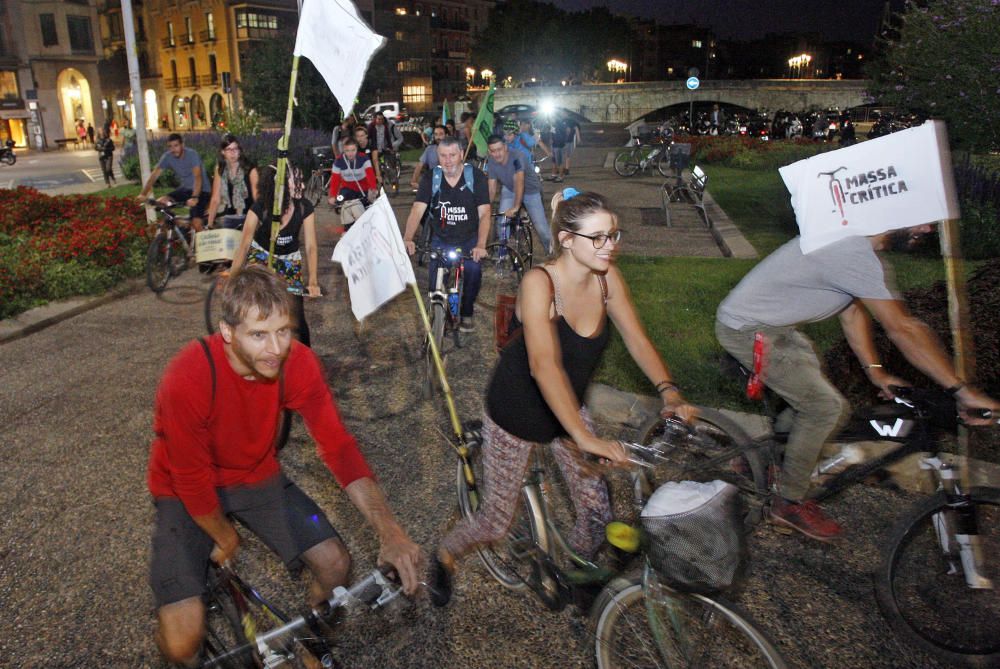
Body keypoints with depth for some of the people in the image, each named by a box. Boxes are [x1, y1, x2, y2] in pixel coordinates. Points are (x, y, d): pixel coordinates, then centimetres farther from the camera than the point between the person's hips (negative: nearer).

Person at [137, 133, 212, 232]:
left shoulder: (192, 154, -21)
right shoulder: (167, 157, -6)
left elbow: (197, 177, -33)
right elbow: (154, 176, -10)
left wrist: (194, 197, -47)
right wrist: (143, 194, -23)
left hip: (201, 190, -6)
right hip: (185, 189, 6)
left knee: (196, 224, -21)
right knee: (159, 203, -10)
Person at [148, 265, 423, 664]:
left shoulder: (299, 363, -21)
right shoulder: (187, 380, -33)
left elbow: (338, 446, -22)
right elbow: (192, 480, -21)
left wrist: (389, 532, -32)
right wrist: (226, 539, -6)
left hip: (257, 475, 4)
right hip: (187, 491, -3)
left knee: (335, 565, -9)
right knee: (183, 642, -16)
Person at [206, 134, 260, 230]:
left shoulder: (250, 169, -6)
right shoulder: (220, 170, 5)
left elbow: (257, 198, -9)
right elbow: (215, 199, 7)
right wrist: (209, 225, 3)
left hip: (248, 218, -3)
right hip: (229, 219, 4)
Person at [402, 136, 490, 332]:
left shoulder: (476, 177, -12)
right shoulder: (430, 179, -8)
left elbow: (484, 214, -18)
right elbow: (417, 210, -18)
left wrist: (480, 245, -33)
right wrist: (407, 239, -36)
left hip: (469, 240, -1)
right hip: (441, 240, 1)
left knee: (473, 271, -24)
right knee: (435, 279, -13)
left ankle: (467, 314, 2)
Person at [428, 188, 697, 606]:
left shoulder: (607, 278, -11)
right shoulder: (539, 282, -30)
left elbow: (636, 339, -8)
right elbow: (544, 364, -40)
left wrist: (669, 392, -25)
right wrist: (584, 438, -47)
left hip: (568, 408, 6)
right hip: (515, 413, -5)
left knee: (597, 511, 4)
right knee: (496, 522, 6)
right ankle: (444, 557, 38)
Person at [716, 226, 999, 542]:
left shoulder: (851, 240, 6)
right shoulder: (856, 254, -26)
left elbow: (852, 310, 15)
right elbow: (903, 328, -26)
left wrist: (874, 370, 12)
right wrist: (962, 390, -21)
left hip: (770, 324, 10)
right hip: (747, 332, -10)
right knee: (825, 406, -9)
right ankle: (789, 504, 7)